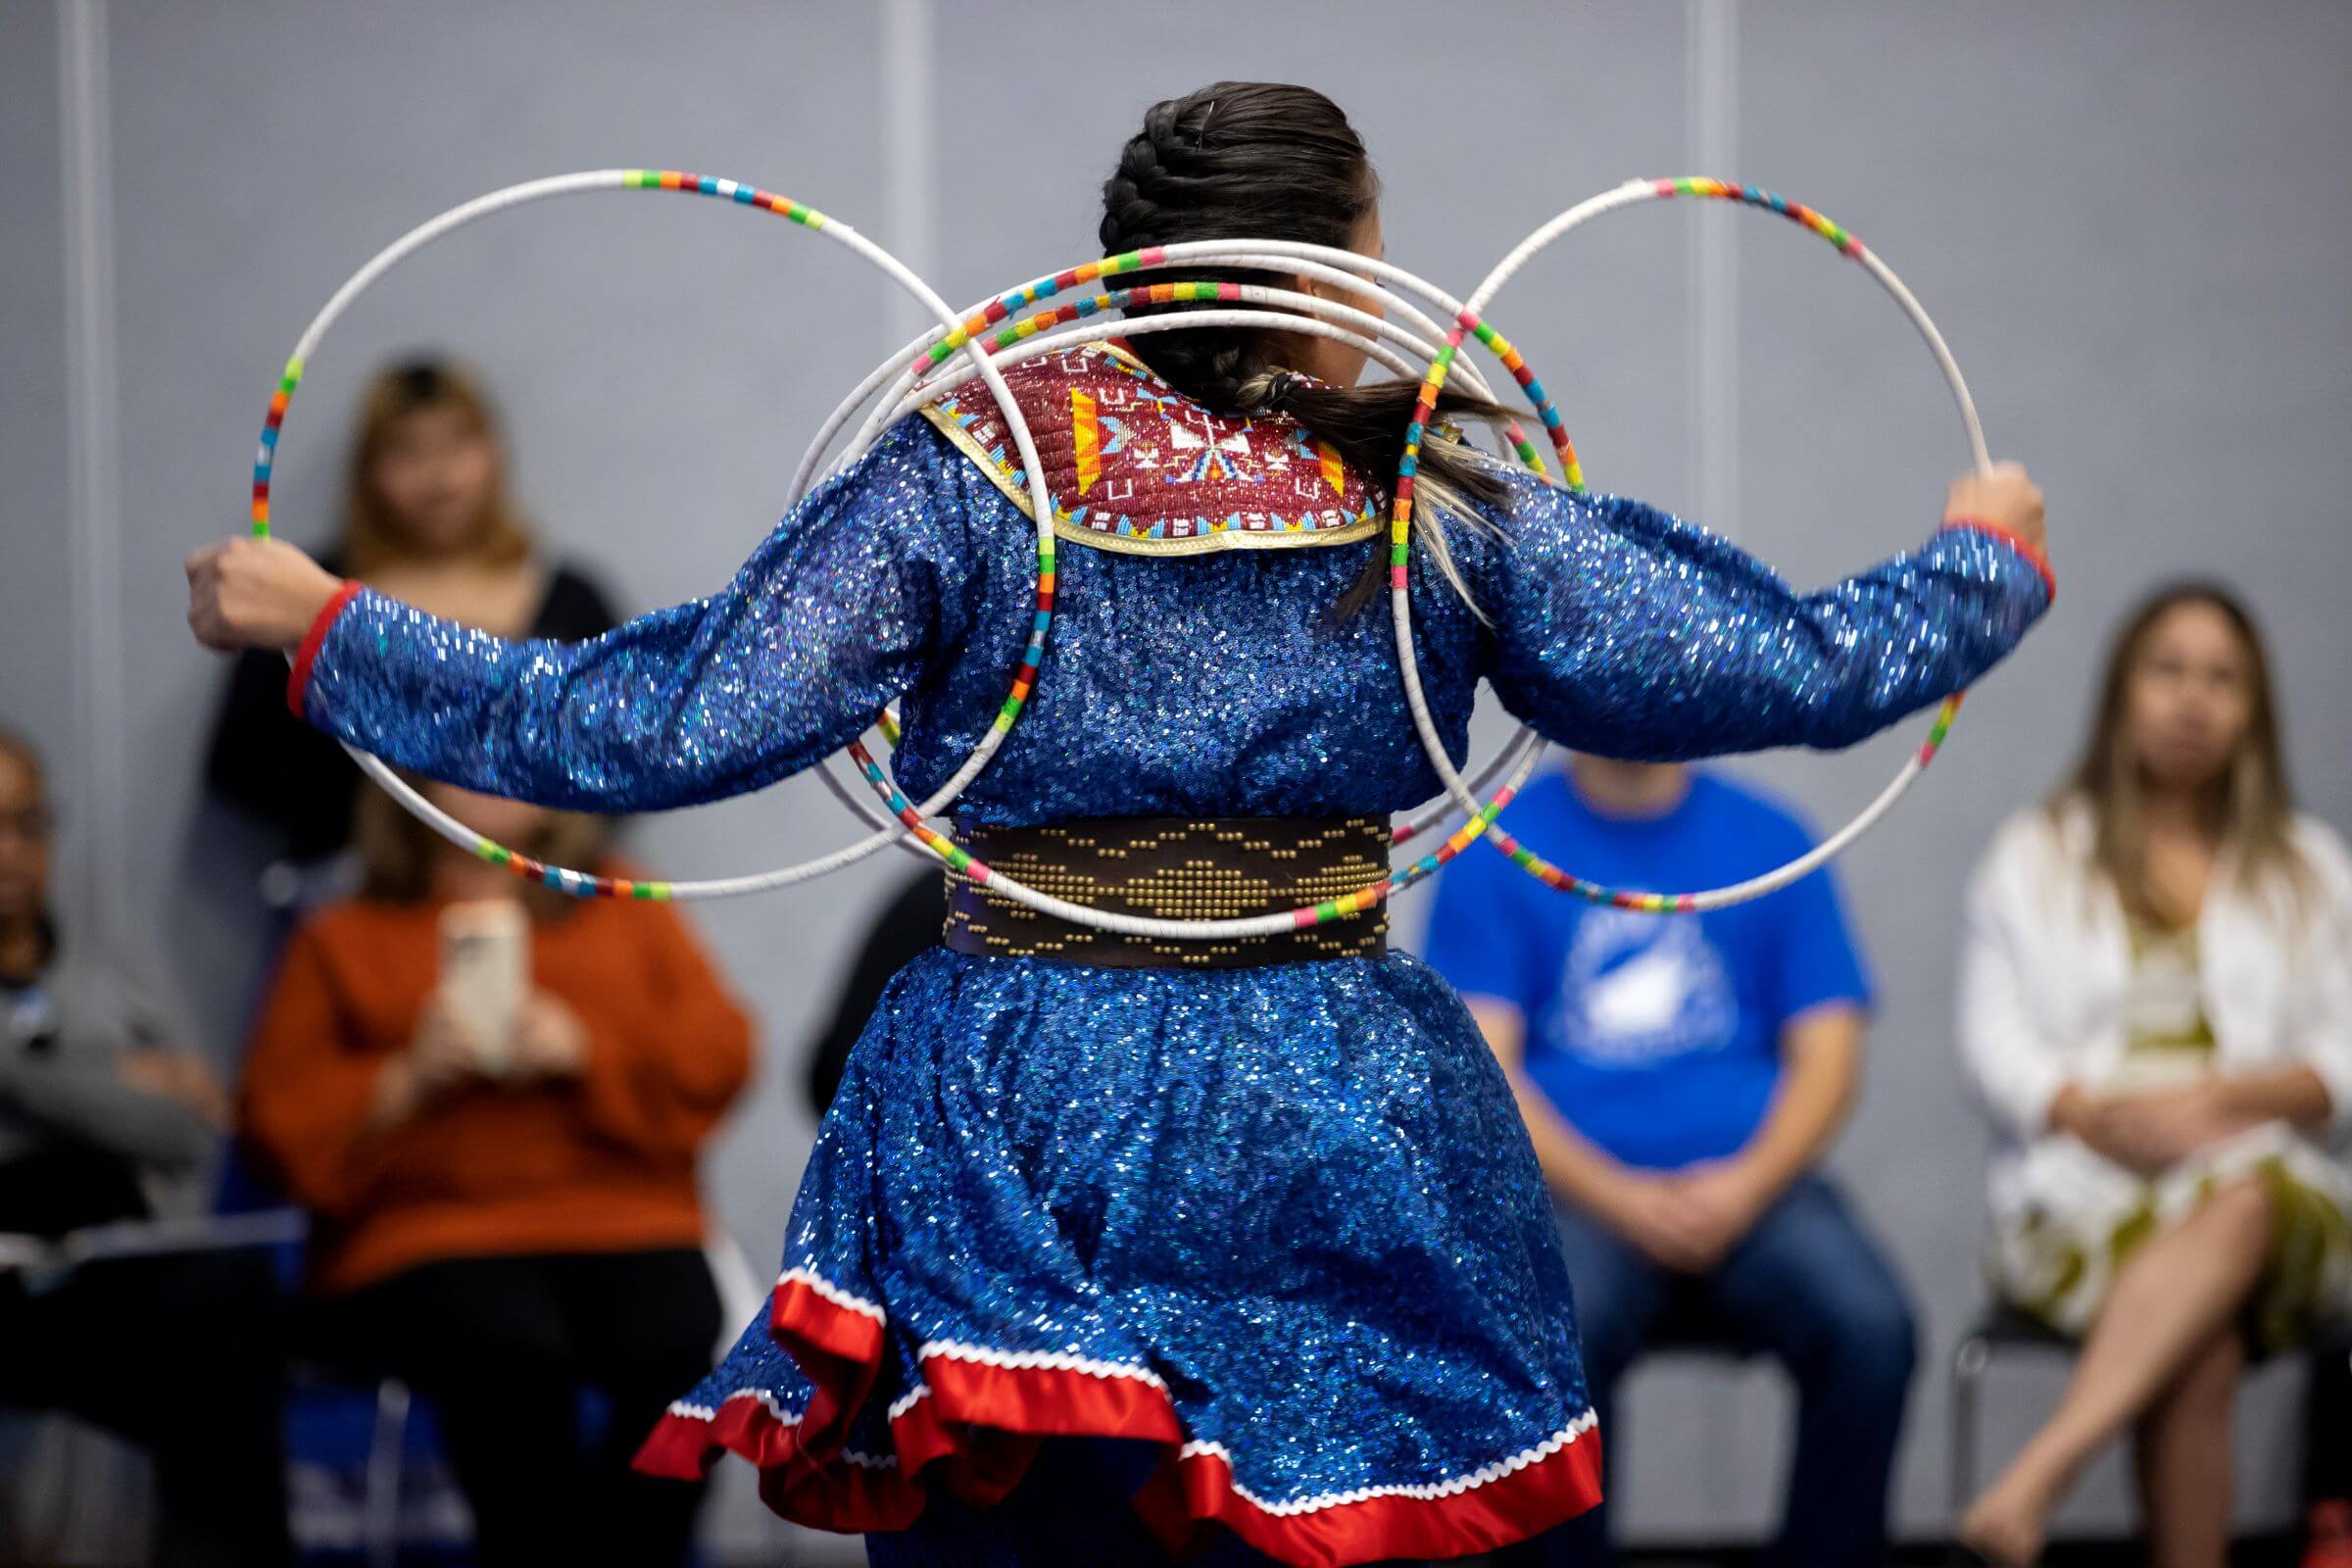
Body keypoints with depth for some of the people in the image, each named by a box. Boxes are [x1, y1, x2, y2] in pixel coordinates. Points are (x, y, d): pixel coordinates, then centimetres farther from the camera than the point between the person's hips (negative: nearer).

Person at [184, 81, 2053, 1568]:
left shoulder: (966, 473, -7)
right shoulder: (1441, 504, -4)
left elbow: (674, 726, -11)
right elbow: (1795, 671, 1)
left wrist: (320, 624, -1)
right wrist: (1989, 558, 21)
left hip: (1019, 1142, 0)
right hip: (1338, 1154, 1)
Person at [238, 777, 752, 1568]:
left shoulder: (629, 915, 23)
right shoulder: (344, 940, 18)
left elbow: (717, 1056, 11)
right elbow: (281, 1124, 9)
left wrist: (582, 1051, -5)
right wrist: (408, 1080, -8)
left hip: (620, 1226, 2)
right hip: (427, 1236, -2)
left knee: (676, 1351, -32)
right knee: (513, 1354, -36)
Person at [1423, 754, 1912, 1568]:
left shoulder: (1769, 840, 12)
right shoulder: (1496, 850, 7)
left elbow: (1829, 1052, 8)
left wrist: (1748, 1184, -11)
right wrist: (1617, 1197, -15)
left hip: (1749, 1186, 2)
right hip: (1575, 1186, -2)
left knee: (1872, 1329, -28)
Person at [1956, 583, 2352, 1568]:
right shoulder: (2037, 856, 19)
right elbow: (1996, 1042, 7)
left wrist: (2234, 1098, -11)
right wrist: (2104, 1116, -13)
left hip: (2268, 1181, 0)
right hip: (2081, 1186, 0)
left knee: (2239, 1205, -40)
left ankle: (2039, 1473, -51)